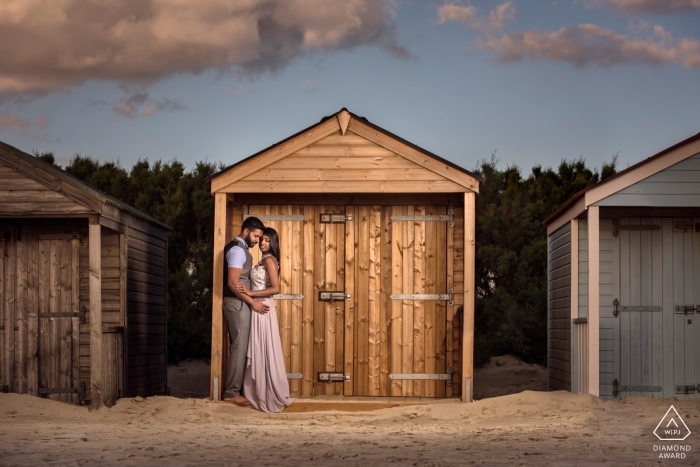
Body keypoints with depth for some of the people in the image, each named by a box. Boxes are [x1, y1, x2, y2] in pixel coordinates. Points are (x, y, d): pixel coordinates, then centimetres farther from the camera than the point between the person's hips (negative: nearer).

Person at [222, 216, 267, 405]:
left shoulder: (238, 248, 16)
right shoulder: (238, 250, -17)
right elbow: (233, 283, -23)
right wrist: (253, 302, -18)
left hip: (238, 303, 10)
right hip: (237, 304, -10)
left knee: (239, 346, 13)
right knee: (239, 347, -7)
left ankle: (233, 388, 18)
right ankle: (232, 392, -5)